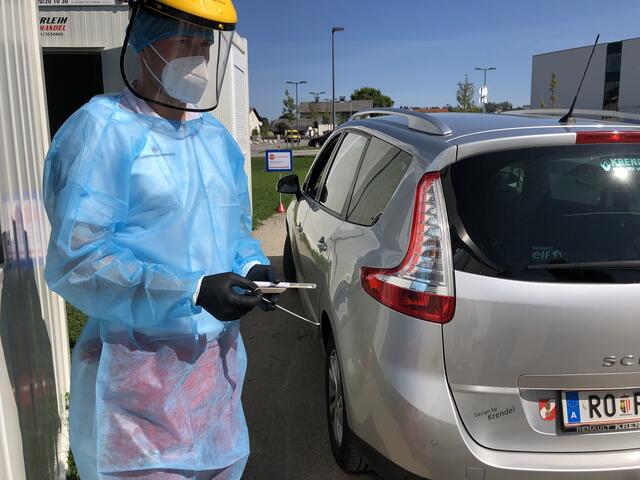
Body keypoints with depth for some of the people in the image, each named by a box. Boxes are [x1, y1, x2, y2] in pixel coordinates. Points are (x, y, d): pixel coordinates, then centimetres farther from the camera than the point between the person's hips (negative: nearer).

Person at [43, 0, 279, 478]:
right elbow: (75, 260, -17)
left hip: (221, 358, 7)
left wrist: (252, 267, -4)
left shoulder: (217, 136, 10)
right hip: (143, 366, -7)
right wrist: (194, 293, -24)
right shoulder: (104, 128, -13)